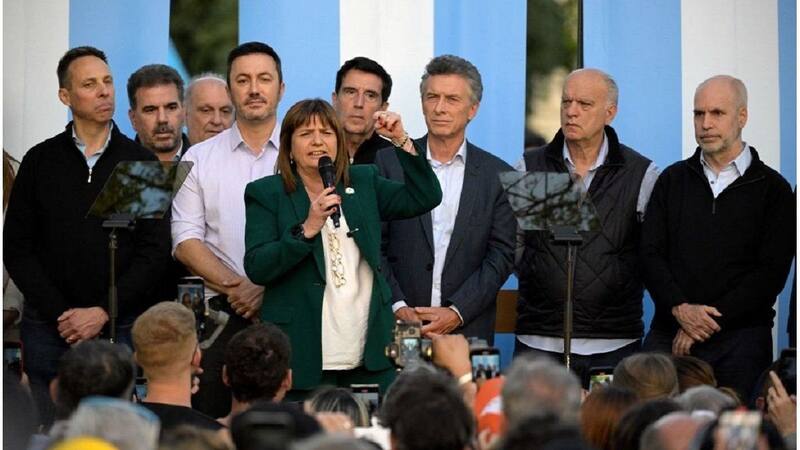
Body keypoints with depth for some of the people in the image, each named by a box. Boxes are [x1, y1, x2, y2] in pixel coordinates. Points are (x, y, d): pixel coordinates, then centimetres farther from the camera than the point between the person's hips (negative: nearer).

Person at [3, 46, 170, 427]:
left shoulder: (141, 163, 6)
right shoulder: (41, 161, 7)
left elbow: (154, 250, 0)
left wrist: (103, 313, -10)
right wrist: (60, 314, -6)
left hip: (120, 326, -1)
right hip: (49, 330, 1)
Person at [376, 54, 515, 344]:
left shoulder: (497, 176, 6)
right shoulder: (390, 163, 6)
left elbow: (501, 255, 2)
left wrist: (457, 313, -9)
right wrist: (397, 306, -10)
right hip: (398, 326, 0)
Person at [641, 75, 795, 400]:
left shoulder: (771, 188, 6)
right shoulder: (673, 180, 15)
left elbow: (771, 272, -3)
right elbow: (650, 254, 7)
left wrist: (709, 320, -11)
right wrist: (680, 308, -11)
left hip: (740, 337, -2)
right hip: (669, 335, 2)